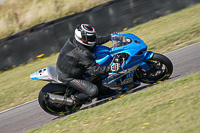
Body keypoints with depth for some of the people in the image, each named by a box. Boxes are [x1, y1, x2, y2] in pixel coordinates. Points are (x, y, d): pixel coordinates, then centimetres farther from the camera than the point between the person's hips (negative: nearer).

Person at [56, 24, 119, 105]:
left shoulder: (72, 40, -5)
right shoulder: (83, 53, -32)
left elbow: (96, 41, 9)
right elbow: (94, 71, -28)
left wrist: (110, 37, 9)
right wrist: (110, 68, -26)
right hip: (68, 78, -9)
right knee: (93, 91, -12)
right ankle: (73, 100, 3)